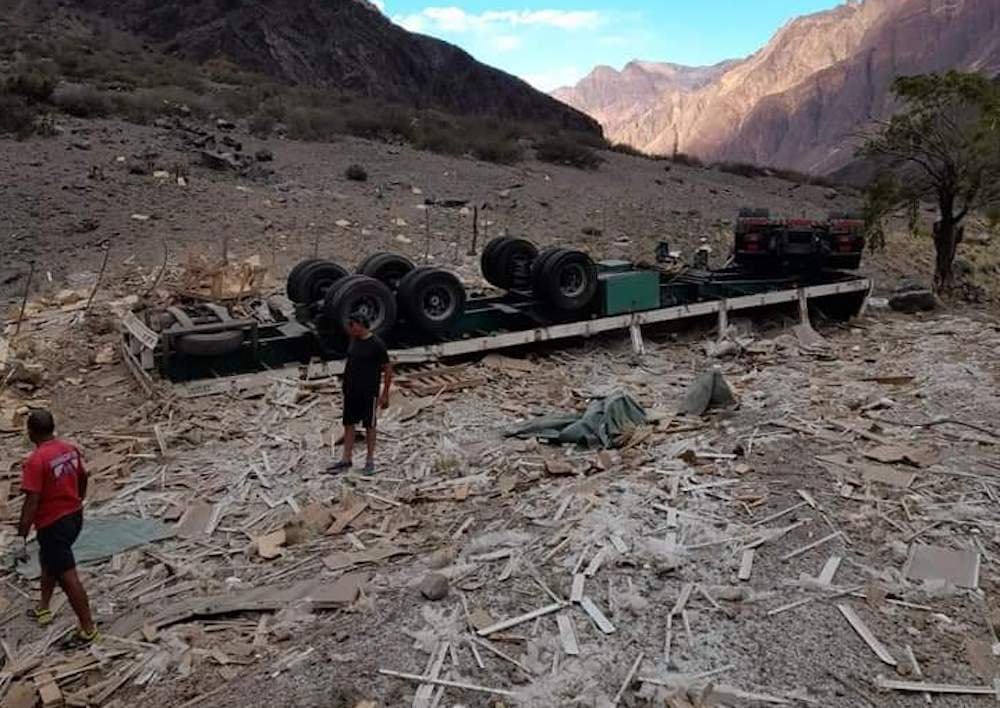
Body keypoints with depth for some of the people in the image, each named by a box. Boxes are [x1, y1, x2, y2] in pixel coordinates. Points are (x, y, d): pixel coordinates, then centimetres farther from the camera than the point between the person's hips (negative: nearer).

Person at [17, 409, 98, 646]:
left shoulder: (35, 461, -22)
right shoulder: (71, 449, 0)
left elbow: (31, 503, -23)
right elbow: (83, 480, 14)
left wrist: (21, 538, -17)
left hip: (53, 525, -8)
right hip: (74, 517, 8)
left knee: (68, 577, 1)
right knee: (48, 561, 29)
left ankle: (88, 628, 8)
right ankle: (43, 609, 44)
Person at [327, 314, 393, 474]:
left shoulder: (377, 344, -12)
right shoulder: (353, 342, 8)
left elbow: (388, 369, -10)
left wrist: (385, 394, -12)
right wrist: (345, 386, 14)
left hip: (369, 393, -6)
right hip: (350, 391, 6)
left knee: (370, 426, 4)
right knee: (349, 424, 8)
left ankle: (370, 461, 14)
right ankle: (347, 459, 16)